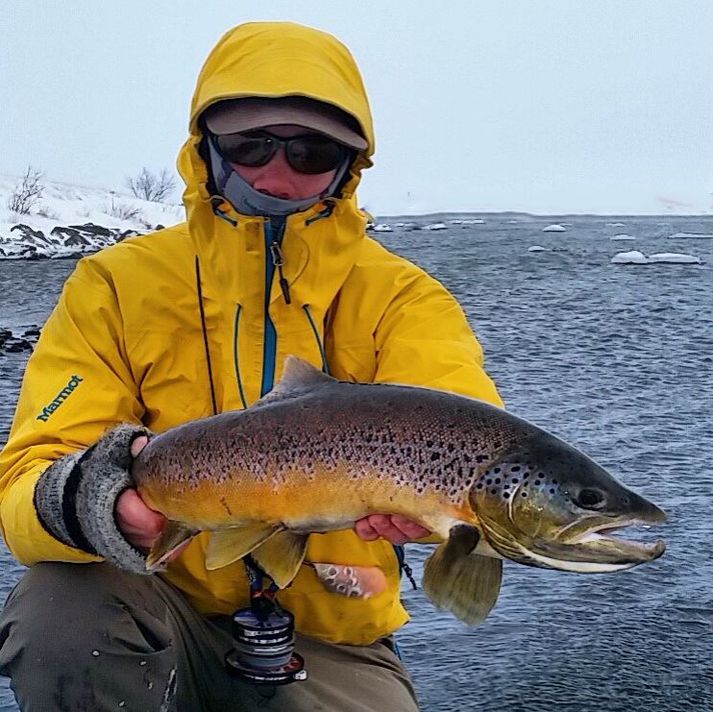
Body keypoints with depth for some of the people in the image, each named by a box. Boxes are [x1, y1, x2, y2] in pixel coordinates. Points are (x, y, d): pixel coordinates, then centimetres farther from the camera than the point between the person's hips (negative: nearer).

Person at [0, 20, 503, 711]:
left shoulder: (402, 300, -5)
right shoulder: (117, 286, -5)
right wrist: (85, 503, -37)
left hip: (331, 643, 1)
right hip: (164, 619, 0)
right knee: (58, 607, -29)